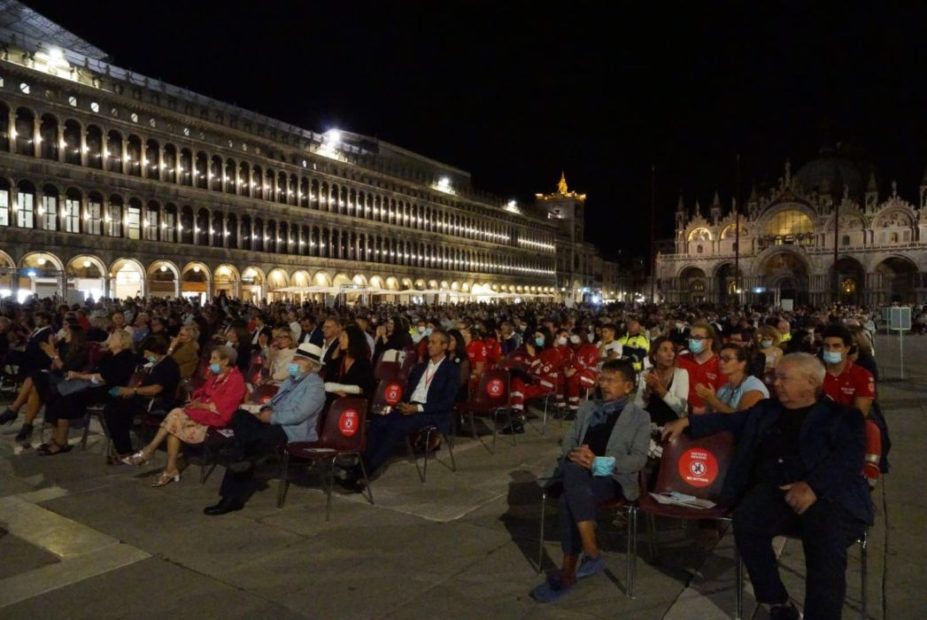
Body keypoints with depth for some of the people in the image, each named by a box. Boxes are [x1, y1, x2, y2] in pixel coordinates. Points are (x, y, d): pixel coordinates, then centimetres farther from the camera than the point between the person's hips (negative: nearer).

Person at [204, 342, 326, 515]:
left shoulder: (314, 386, -12)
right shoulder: (292, 380, 20)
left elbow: (297, 415, -23)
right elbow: (275, 402, 25)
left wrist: (271, 417, -16)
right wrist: (266, 410, 1)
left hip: (293, 431, -10)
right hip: (275, 423, 10)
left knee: (252, 440, -31)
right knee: (240, 415, -12)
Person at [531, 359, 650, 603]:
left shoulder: (639, 417, 8)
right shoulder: (586, 408, 21)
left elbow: (638, 459, -3)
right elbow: (568, 441, 17)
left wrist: (599, 462, -17)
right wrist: (573, 454, -8)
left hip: (612, 477, -4)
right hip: (578, 471, 4)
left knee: (568, 500, -33)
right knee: (572, 469, -35)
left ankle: (568, 571, -19)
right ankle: (592, 554, -29)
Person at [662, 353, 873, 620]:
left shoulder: (841, 416, 9)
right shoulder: (766, 410, 24)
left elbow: (849, 458, -7)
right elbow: (729, 421, 32)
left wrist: (813, 486, -23)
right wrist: (687, 422, 19)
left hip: (827, 493, -3)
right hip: (775, 490, 4)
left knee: (826, 541, -34)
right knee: (746, 519, -27)